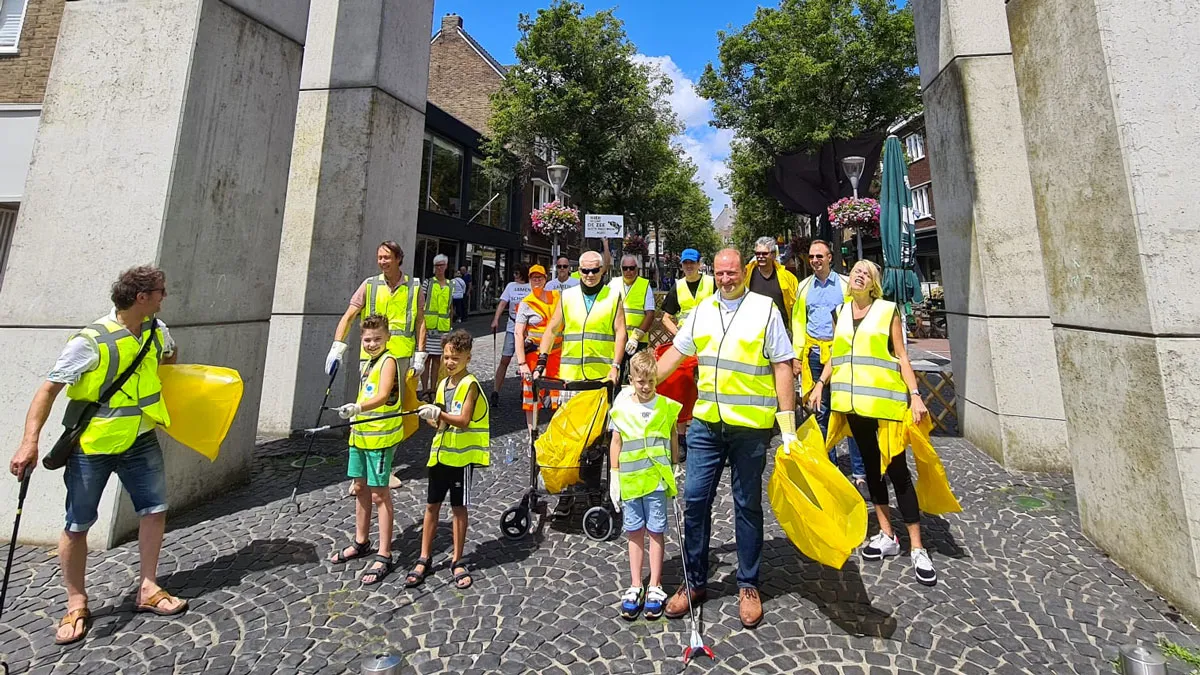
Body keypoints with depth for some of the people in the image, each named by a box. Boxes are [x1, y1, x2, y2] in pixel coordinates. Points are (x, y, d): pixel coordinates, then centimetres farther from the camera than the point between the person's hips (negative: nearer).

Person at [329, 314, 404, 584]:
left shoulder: (388, 361, -15)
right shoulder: (366, 363, 12)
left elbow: (382, 397, -29)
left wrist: (356, 407, -42)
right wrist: (354, 411, 17)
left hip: (381, 436, -9)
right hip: (360, 433, 9)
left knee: (379, 493, -3)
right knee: (361, 487, 19)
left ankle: (384, 557, 8)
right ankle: (361, 543, 36)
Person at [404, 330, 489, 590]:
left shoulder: (470, 385, -11)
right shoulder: (443, 384, 11)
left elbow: (463, 421, -21)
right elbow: (442, 422, 15)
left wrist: (439, 414, -33)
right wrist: (430, 418, -5)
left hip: (462, 455, -6)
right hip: (440, 453, 6)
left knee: (459, 507, 5)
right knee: (432, 505, 12)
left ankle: (457, 562, 19)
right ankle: (424, 559, 26)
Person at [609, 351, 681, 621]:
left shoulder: (667, 407, -3)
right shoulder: (621, 408, -3)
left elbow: (673, 442, 7)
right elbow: (616, 443, 4)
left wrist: (674, 471, 9)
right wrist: (614, 476, 4)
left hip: (657, 480, -1)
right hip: (629, 480, 1)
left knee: (655, 533, 9)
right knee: (635, 533, 12)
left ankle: (655, 588, 24)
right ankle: (635, 587, 25)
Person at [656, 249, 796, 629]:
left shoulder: (765, 309, -3)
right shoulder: (703, 309, 10)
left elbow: (782, 367, -4)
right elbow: (675, 352, 13)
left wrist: (788, 426, -7)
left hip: (750, 426, -3)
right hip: (705, 423, 4)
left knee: (747, 505, 11)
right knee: (695, 500, 7)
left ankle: (748, 586, 29)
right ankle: (695, 582, 25)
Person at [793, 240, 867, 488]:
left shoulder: (845, 284, 3)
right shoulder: (804, 286, 11)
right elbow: (798, 321, 12)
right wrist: (797, 355, 5)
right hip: (814, 352, 3)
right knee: (821, 412, 9)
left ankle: (859, 471, 5)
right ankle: (829, 466, 22)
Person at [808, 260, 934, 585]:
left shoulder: (888, 310, 0)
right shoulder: (840, 313, 11)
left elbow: (901, 356, -2)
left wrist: (915, 395, -11)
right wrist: (820, 384, 6)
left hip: (885, 400, -4)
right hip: (853, 400, 4)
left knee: (897, 469, -2)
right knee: (871, 464, 12)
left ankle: (917, 548, 10)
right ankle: (887, 536, 25)